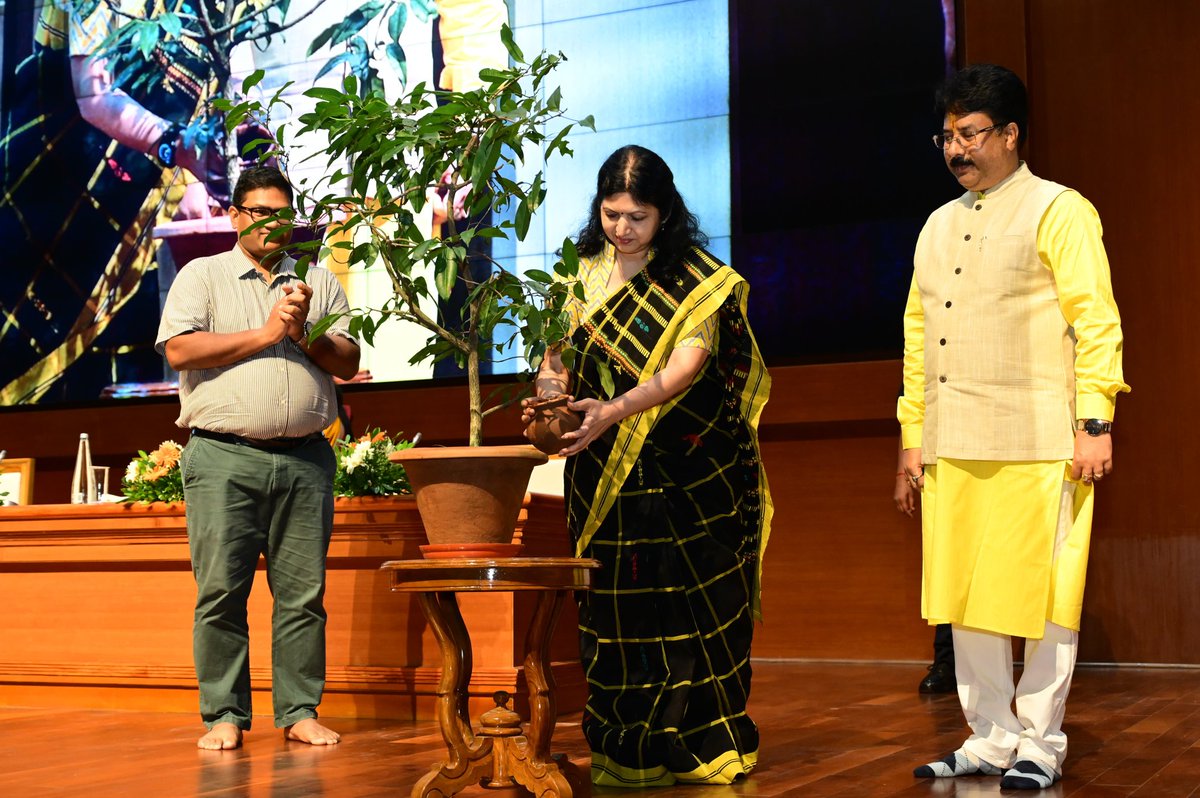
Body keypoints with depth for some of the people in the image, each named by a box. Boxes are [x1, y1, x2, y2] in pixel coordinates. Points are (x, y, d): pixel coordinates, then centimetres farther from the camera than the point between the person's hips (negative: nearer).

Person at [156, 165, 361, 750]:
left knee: (303, 592, 1)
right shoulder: (202, 276, 10)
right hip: (224, 458, -2)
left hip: (305, 460, 2)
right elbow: (179, 350, -5)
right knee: (221, 591, -3)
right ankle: (224, 716, 5)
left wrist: (304, 333, -6)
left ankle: (299, 712, 8)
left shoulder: (319, 282, 18)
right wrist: (265, 334, -5)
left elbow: (347, 363, 12)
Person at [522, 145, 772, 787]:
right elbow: (555, 357, 7)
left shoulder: (699, 279, -3)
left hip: (687, 470, -3)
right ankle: (627, 751, 11)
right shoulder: (580, 276, 9)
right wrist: (549, 388, -18)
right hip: (602, 474, 3)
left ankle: (701, 745, 11)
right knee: (613, 606, 2)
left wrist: (613, 410, -29)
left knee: (691, 603, -1)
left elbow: (687, 365, -15)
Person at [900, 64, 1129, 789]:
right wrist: (914, 434, 15)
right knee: (965, 594, 8)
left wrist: (1096, 423, -14)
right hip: (953, 449, 6)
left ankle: (1039, 742, 12)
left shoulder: (1058, 211, -1)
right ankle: (991, 738, 19)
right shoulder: (940, 227, 18)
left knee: (1043, 592, 0)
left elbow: (1096, 321, -7)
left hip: (1037, 448, -6)